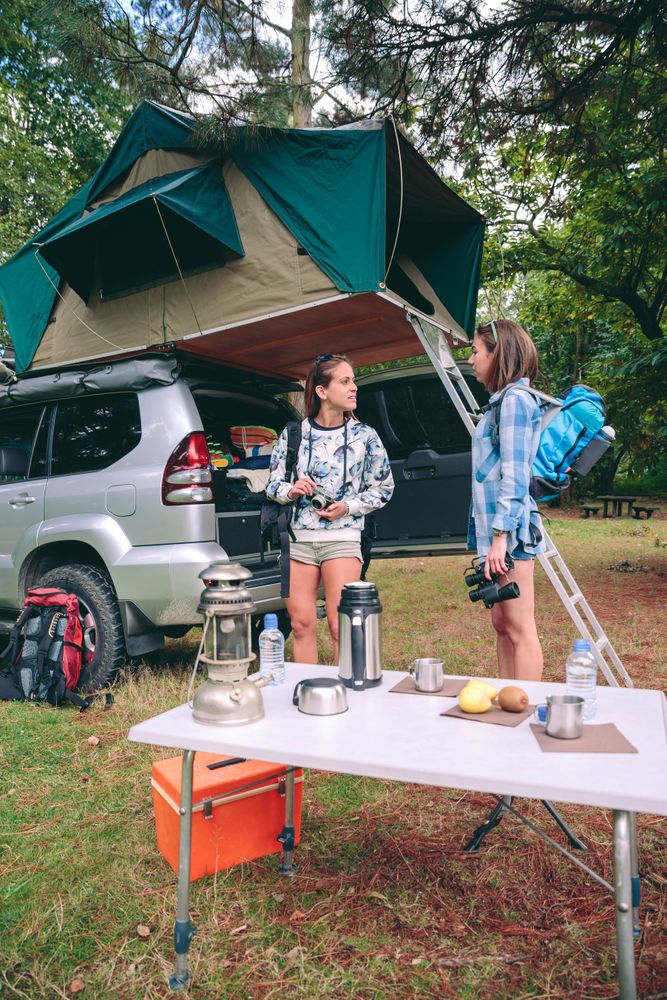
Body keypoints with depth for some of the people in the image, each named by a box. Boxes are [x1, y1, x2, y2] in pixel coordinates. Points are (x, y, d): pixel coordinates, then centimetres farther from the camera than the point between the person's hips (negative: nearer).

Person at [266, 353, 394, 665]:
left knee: (341, 627, -2)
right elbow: (273, 483, 10)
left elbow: (383, 488, 6)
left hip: (342, 537, -2)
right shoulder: (293, 434, 3)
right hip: (297, 537, 2)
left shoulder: (364, 436, 1)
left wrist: (348, 507, -9)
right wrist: (291, 490, -13)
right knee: (302, 625, 8)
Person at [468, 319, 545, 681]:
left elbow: (514, 475, -17)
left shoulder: (515, 399, -10)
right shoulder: (503, 400, 18)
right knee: (502, 624, 14)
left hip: (508, 529, -10)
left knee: (519, 629, -3)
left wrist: (501, 535, -19)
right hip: (496, 525, 10)